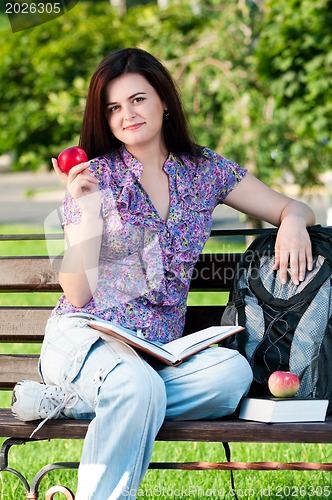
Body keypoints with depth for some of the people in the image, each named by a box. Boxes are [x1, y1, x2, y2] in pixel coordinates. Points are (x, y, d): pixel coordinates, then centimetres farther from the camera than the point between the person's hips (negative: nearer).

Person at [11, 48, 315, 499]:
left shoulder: (205, 170, 11)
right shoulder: (94, 176, 2)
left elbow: (293, 209, 15)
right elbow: (78, 293, -4)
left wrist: (293, 223, -9)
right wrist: (86, 211, -16)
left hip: (161, 351, 4)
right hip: (85, 338, -4)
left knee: (233, 371, -30)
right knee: (140, 387, -39)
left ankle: (71, 400, -19)